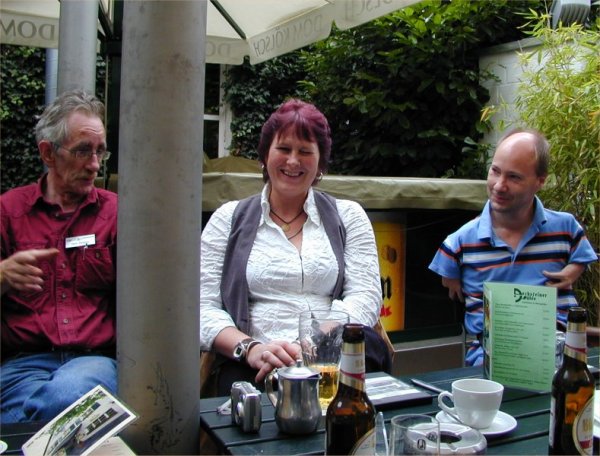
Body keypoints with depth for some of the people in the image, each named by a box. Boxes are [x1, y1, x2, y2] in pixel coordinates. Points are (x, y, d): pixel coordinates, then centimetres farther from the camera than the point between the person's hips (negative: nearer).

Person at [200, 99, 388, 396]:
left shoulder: (348, 216, 15)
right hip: (253, 370, -2)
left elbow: (365, 297, 3)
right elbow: (203, 307, 5)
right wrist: (250, 348, -15)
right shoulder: (229, 218, 13)